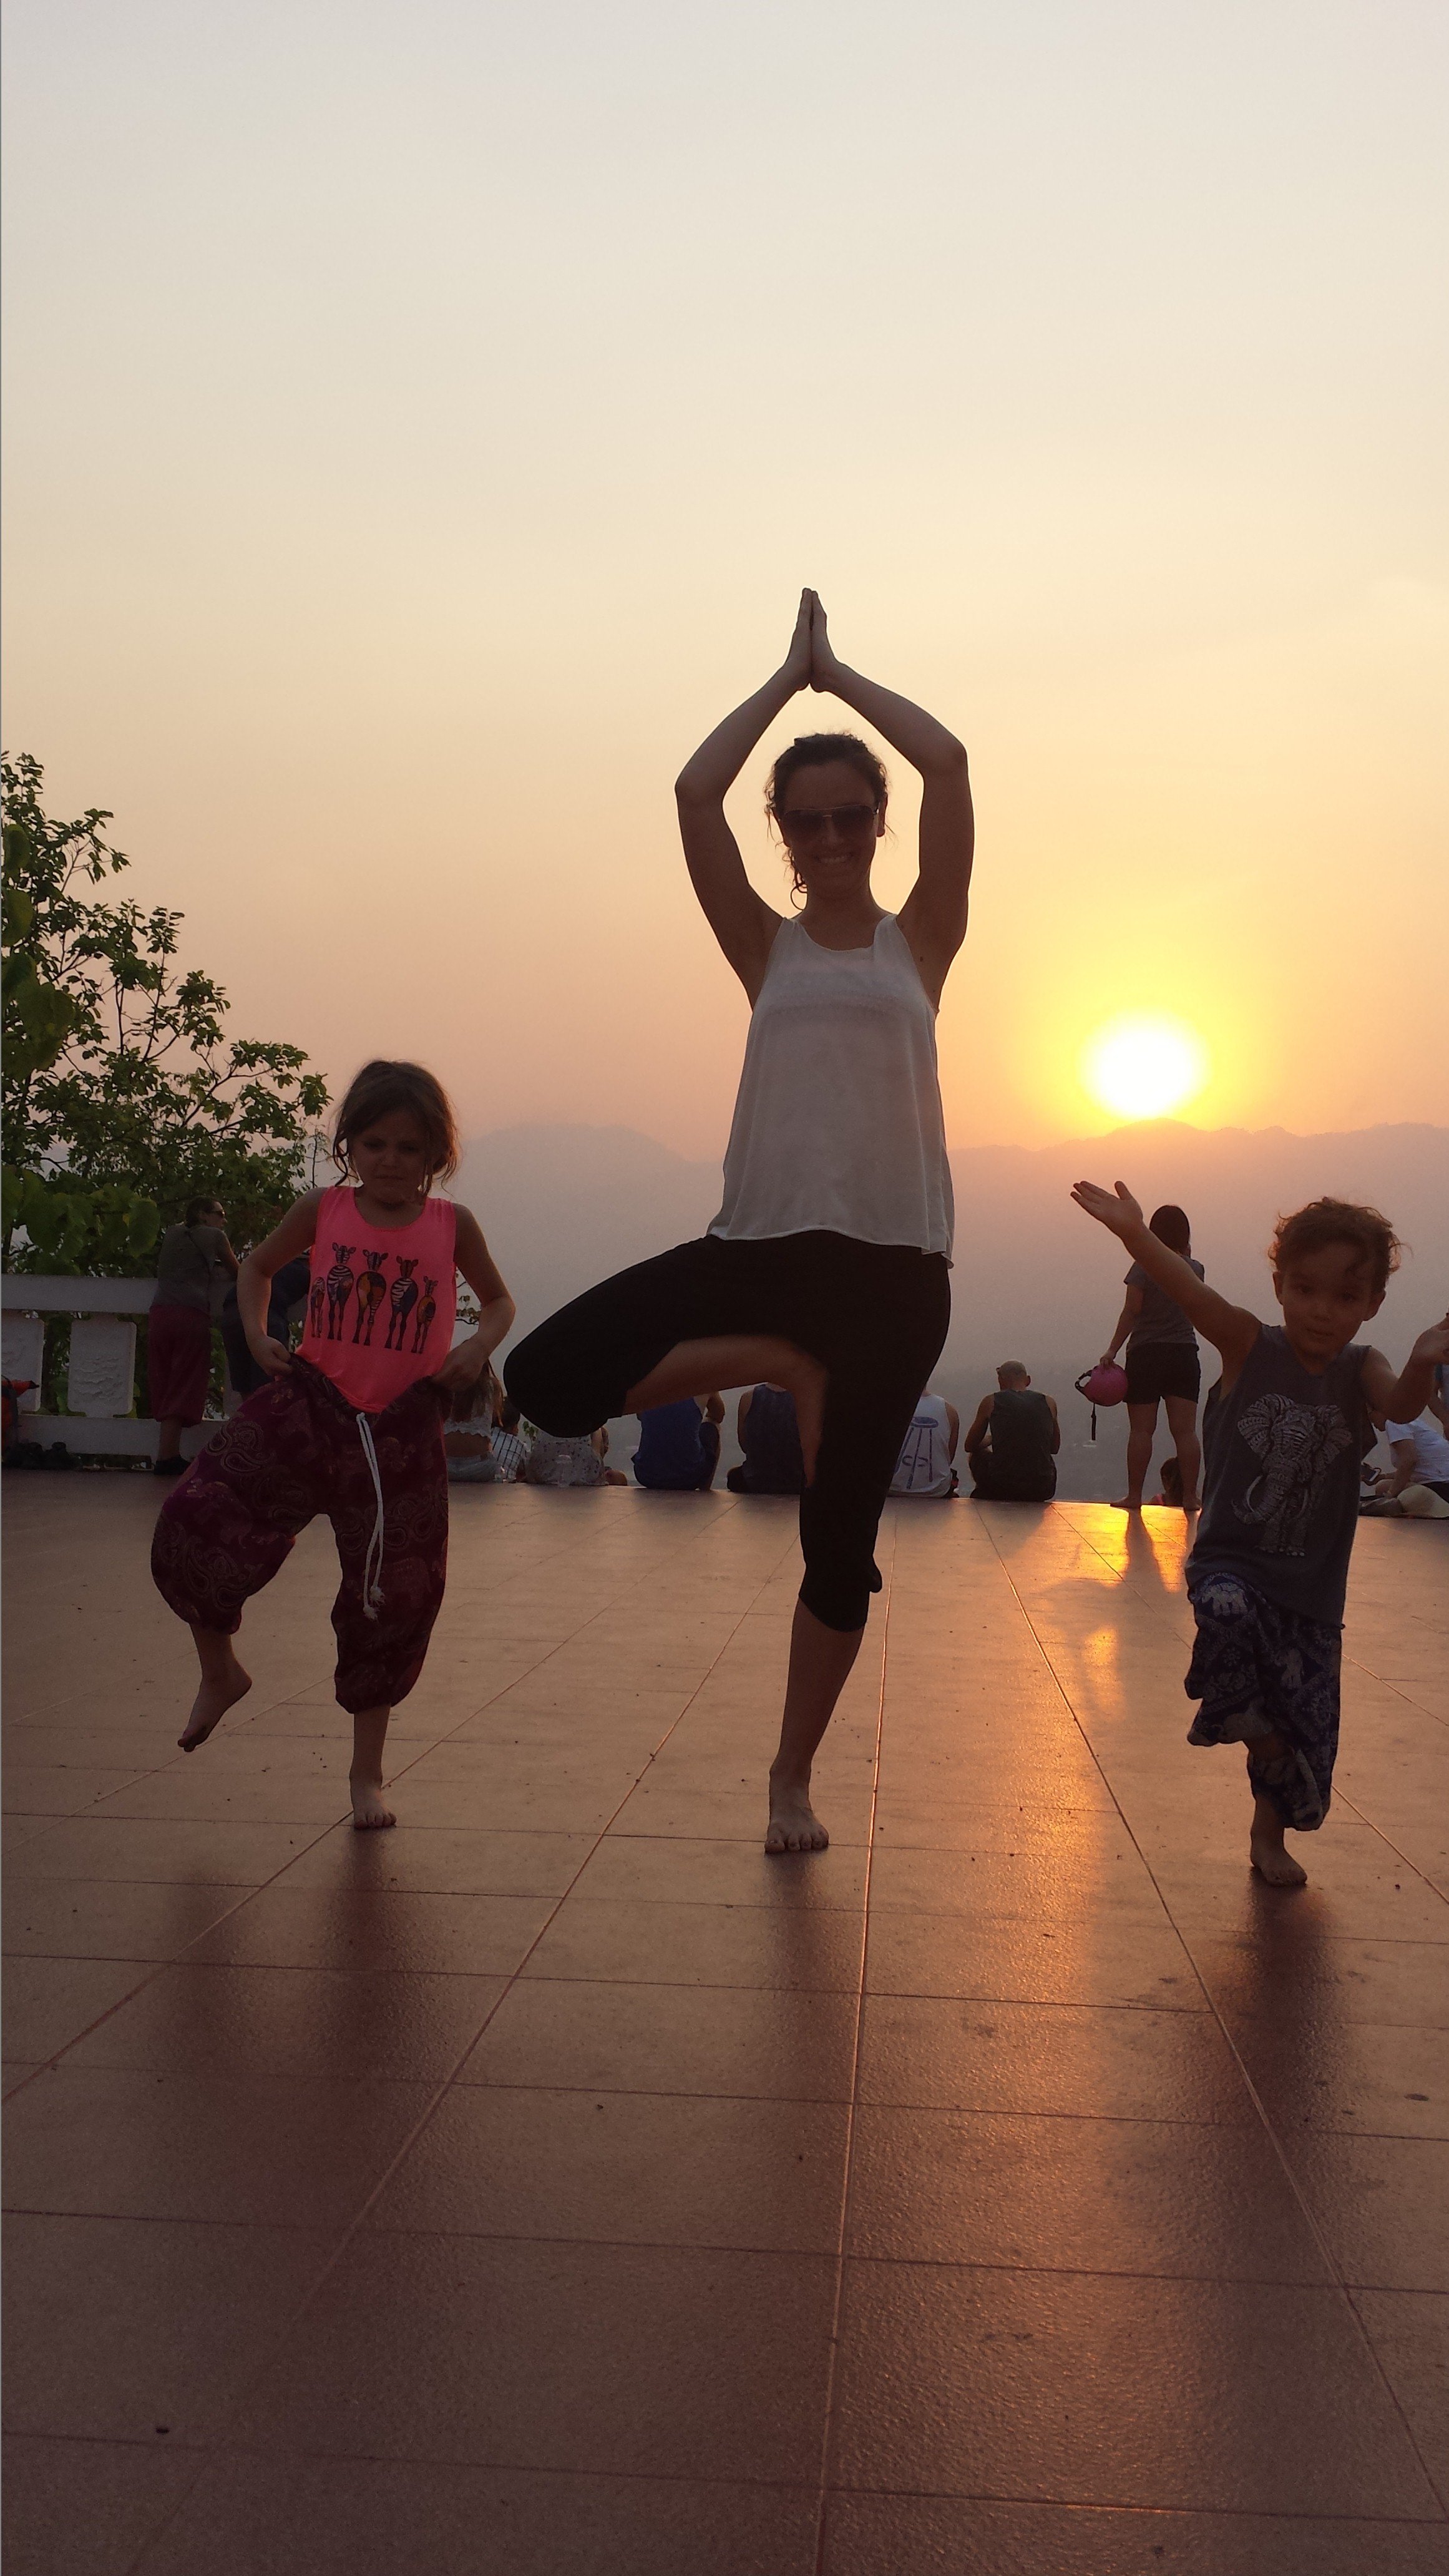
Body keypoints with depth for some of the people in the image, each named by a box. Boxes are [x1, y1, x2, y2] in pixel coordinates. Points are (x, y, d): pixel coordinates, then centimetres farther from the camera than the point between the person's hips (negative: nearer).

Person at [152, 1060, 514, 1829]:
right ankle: (220, 1672, 17)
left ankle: (367, 1774, 25)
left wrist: (478, 1348, -7)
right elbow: (258, 1265, 17)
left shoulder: (451, 1226, -1)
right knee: (195, 1526, -13)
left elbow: (498, 1300, 13)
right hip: (309, 1405, 1)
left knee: (393, 1601, 6)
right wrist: (257, 1334, 1)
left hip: (402, 1427, 0)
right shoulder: (323, 1211, 1)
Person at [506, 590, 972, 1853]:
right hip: (762, 1238, 1)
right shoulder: (768, 948, 11)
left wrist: (838, 673, 10)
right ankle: (782, 1367, 3)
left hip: (893, 1261, -1)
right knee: (550, 1375, -16)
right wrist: (790, 674, 10)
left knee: (840, 1539, 4)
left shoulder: (920, 941, 9)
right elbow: (694, 792, 0)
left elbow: (949, 765, -2)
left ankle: (793, 1776, 23)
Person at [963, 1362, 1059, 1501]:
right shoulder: (1049, 1403, 6)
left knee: (977, 1455, 30)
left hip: (1003, 1488, -2)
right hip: (1042, 1491, 2)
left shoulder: (991, 1402, 1)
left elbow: (970, 1447, 14)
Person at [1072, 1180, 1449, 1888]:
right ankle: (1255, 1729, -5)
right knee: (1227, 1613, -36)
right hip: (1230, 1561, -2)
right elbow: (1191, 1293, -26)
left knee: (1304, 1719, 7)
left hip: (1312, 1585, 2)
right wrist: (1136, 1236, -45)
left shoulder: (1360, 1370, -4)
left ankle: (1268, 1835, 37)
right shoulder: (1250, 1346, -8)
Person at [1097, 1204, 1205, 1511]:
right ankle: (1190, 1496, 0)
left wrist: (1112, 1350, -8)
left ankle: (1134, 1495, 0)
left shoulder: (1144, 1267, -7)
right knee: (1185, 1430, 1)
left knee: (1141, 1430, 0)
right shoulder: (1195, 1269, 5)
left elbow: (1131, 1311, -11)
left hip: (1146, 1354, -3)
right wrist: (1184, 1252, 23)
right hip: (1185, 1355, 3)